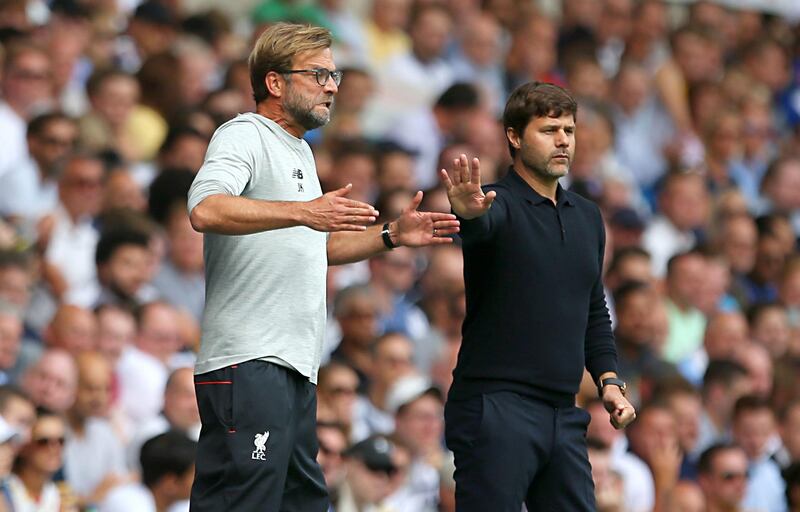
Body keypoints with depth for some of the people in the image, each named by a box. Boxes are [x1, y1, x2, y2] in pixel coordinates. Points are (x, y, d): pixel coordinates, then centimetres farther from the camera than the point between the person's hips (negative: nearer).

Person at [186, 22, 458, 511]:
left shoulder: (300, 152, 25)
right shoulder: (243, 136, -5)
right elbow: (206, 210, -25)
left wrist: (391, 235, 26)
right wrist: (303, 212, -32)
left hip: (295, 363, 10)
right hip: (248, 361, -10)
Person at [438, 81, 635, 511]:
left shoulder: (587, 217, 17)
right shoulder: (498, 205, -5)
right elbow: (481, 227, -30)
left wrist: (608, 379, 11)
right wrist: (468, 213, -54)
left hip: (563, 416, 7)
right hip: (496, 410, -7)